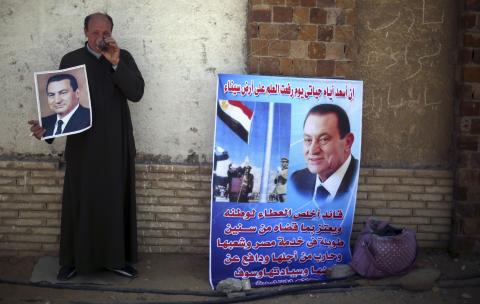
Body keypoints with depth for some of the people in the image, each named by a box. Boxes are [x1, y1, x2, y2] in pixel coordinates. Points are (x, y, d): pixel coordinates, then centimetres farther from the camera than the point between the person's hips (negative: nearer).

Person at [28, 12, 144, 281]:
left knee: (116, 200, 5)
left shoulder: (123, 57, 4)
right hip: (82, 144, 0)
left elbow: (136, 93, -9)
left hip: (116, 144, 0)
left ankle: (117, 258, 16)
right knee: (80, 201, 5)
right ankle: (74, 259, 16)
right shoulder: (70, 60, 4)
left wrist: (115, 63, -19)